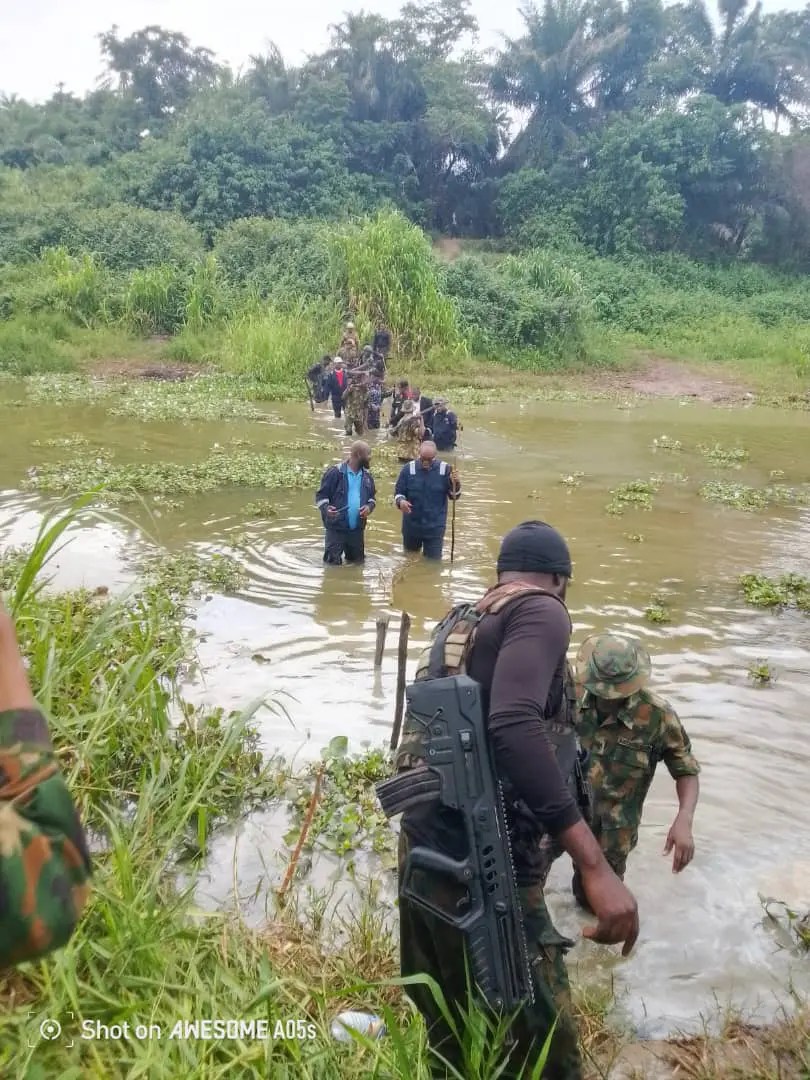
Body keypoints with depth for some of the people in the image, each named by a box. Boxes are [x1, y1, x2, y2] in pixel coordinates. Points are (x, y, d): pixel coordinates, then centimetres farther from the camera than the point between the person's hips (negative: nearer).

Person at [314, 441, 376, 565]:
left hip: (357, 529, 6)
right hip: (336, 529, -6)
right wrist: (326, 508, -27)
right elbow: (321, 495, -7)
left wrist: (369, 507, -4)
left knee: (358, 562, 17)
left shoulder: (367, 476, 8)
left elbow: (372, 497, 19)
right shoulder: (335, 472, -11)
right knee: (333, 564, -6)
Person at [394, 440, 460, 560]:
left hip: (435, 527, -1)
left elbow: (454, 496, -5)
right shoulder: (408, 468, -7)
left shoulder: (445, 469, -8)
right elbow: (398, 492, -1)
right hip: (411, 525, 2)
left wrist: (456, 484, -27)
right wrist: (401, 501, -24)